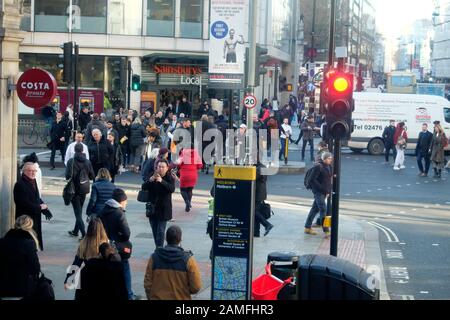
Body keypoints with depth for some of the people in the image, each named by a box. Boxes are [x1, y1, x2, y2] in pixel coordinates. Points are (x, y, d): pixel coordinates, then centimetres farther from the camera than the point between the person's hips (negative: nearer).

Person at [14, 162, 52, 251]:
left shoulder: (33, 182, 11)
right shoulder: (20, 185, -18)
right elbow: (24, 204, -23)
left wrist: (45, 209, 1)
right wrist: (39, 207, -17)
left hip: (35, 218, 9)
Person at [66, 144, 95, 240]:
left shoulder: (71, 161, -14)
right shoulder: (87, 162, -2)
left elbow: (68, 175, -18)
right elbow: (92, 176, 1)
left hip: (75, 189, -4)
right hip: (84, 189, 4)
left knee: (78, 212, -3)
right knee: (79, 211, 20)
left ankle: (84, 234, -12)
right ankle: (75, 231, 32)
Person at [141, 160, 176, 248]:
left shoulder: (170, 178, -5)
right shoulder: (153, 176, 5)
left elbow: (172, 189, -23)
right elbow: (143, 187, -2)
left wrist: (162, 181, -36)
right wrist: (150, 180, -22)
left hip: (163, 209, -4)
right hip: (152, 208, 4)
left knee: (160, 230, -9)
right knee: (154, 230, 12)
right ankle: (158, 248, 25)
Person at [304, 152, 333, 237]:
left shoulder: (329, 167, 11)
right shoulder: (318, 167, -14)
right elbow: (313, 179, -16)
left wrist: (329, 191, 9)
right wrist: (322, 189, -18)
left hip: (325, 192, 8)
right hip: (318, 192, -8)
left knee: (315, 209, 13)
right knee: (323, 210, -11)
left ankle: (308, 227, 22)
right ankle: (326, 231, -12)